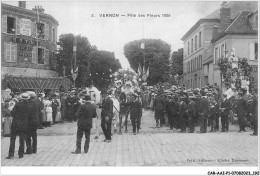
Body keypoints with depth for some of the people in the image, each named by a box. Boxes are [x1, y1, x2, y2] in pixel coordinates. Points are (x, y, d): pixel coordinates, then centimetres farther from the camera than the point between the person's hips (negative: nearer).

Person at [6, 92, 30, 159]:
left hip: (15, 124, -2)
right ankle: (21, 154, 12)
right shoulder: (28, 105, -4)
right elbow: (29, 115, 2)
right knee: (22, 140, 10)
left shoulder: (18, 104, -10)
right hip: (24, 124, 2)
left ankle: (11, 154, -1)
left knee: (12, 139, 4)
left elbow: (12, 113, -10)